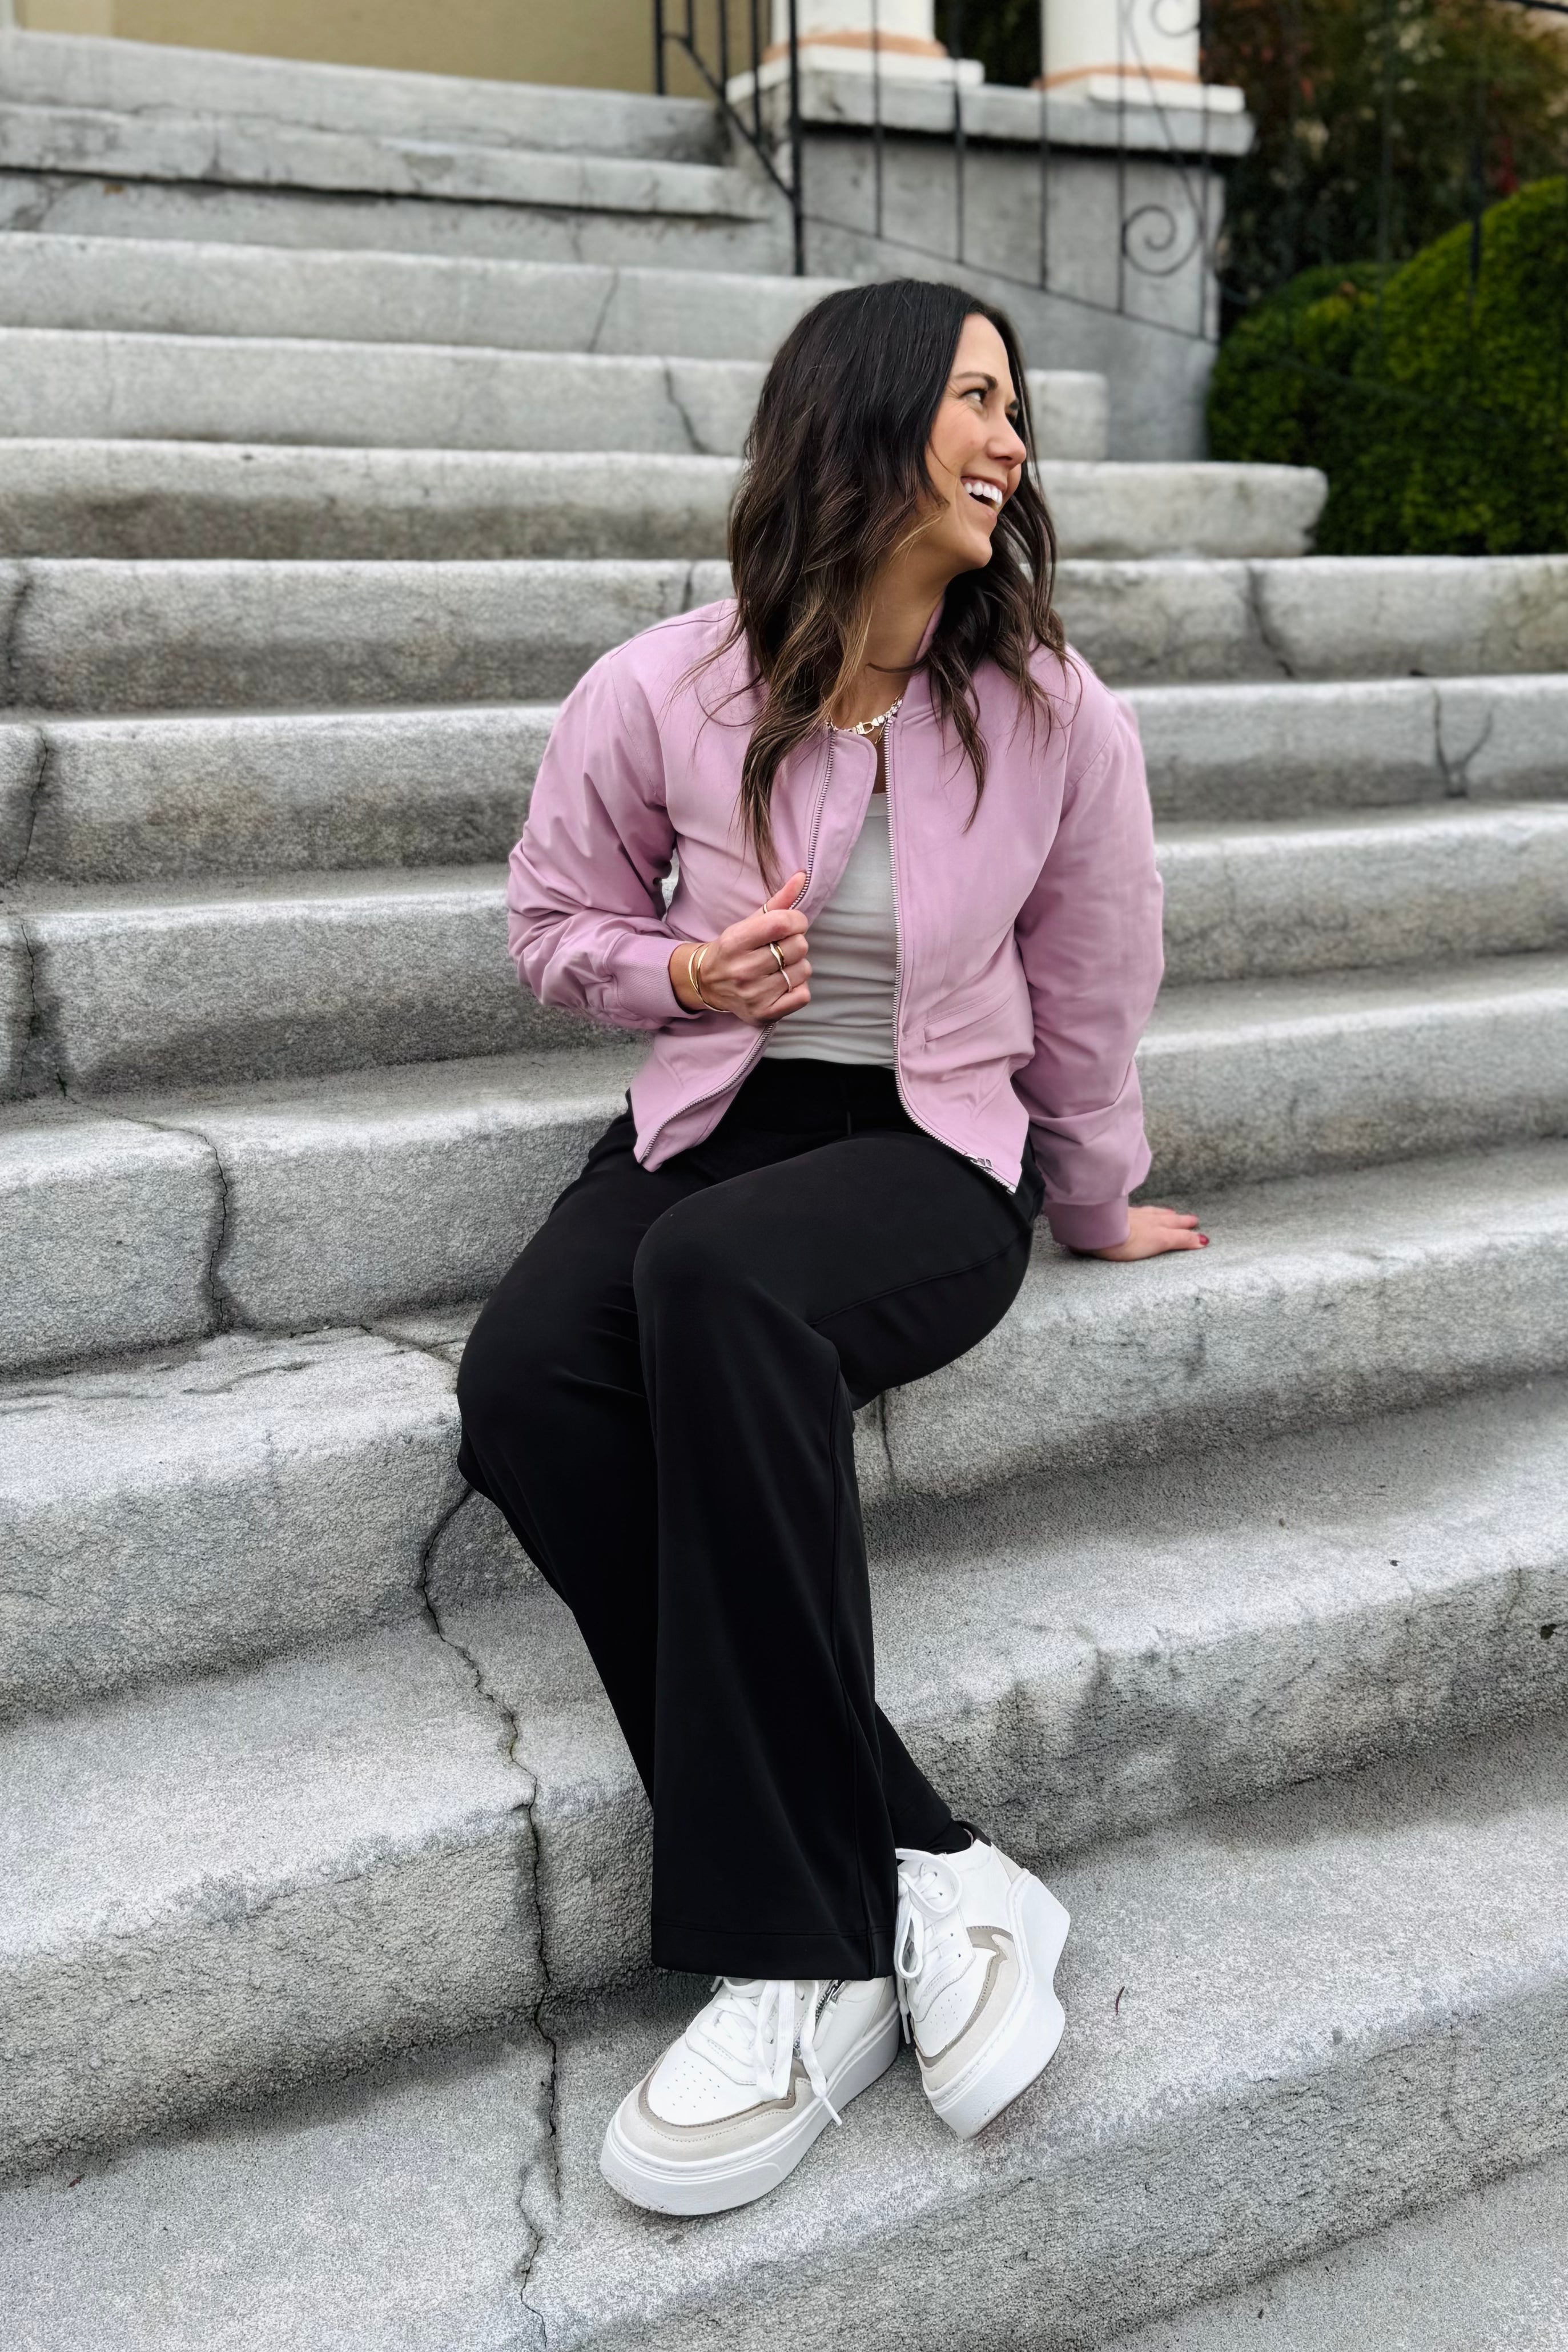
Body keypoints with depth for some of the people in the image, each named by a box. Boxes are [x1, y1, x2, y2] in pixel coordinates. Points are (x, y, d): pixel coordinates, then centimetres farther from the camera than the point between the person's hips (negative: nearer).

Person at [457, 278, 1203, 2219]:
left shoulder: (1057, 719, -4)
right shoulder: (660, 695, -4)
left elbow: (1087, 1003, 9)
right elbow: (558, 923, 12)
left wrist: (1097, 1212, 20)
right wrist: (678, 973, -9)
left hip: (931, 1153, -2)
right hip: (713, 1115, 3)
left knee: (715, 1277, -38)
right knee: (523, 1382, -31)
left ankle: (807, 1952, -31)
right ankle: (914, 1876, -26)